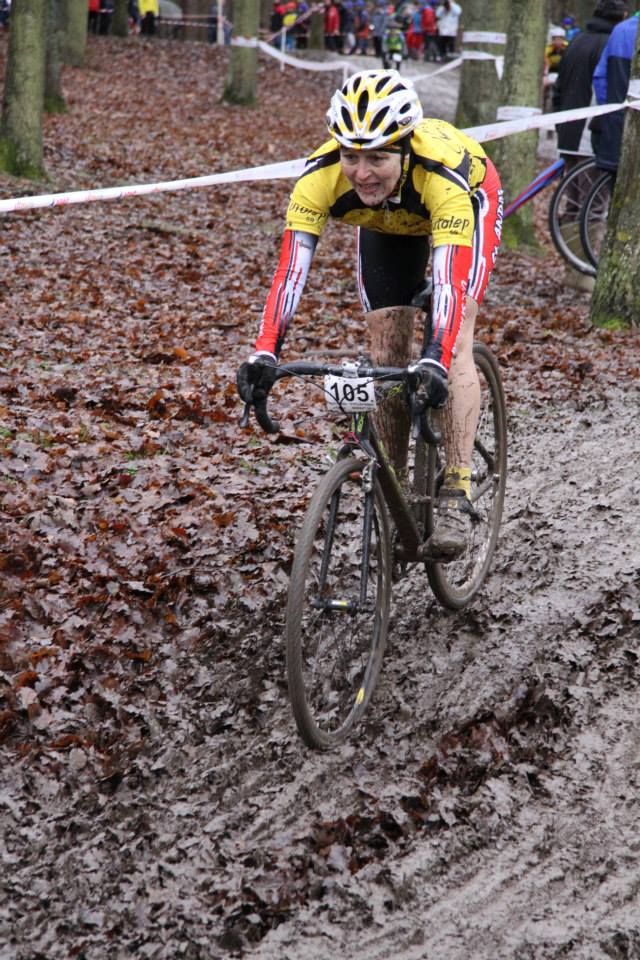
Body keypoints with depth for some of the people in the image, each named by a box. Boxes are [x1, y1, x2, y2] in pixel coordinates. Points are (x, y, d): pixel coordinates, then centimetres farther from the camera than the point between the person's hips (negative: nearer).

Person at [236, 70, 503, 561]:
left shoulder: (442, 174, -45)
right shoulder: (320, 176, -37)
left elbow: (450, 283, -51)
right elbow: (291, 269, -40)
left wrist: (437, 362, -65)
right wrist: (265, 352, -52)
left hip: (469, 202, -3)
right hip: (386, 223, 3)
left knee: (456, 344, -21)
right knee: (387, 351, -4)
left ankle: (457, 495, -19)